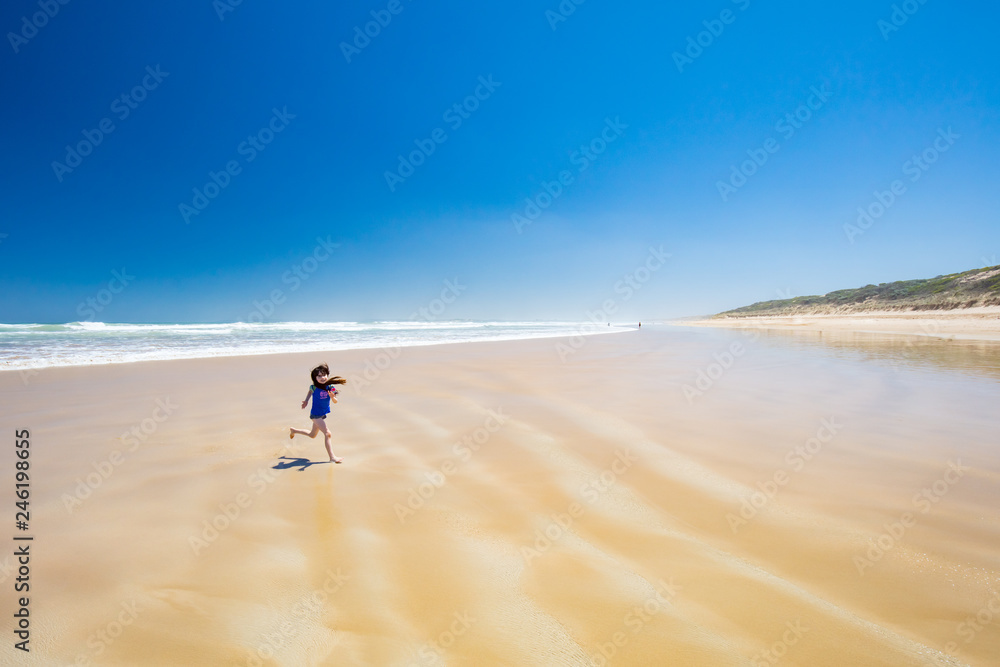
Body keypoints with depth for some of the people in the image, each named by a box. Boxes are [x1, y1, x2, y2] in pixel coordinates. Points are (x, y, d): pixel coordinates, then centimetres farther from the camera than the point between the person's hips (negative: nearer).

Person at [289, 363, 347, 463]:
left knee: (312, 435, 26)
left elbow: (335, 401, -17)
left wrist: (332, 397, -37)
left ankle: (293, 430, 50)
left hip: (323, 414, 6)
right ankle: (332, 457, -5)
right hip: (315, 414, -6)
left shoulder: (330, 387, -11)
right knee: (327, 433, -14)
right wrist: (306, 400, 3)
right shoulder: (314, 387, -17)